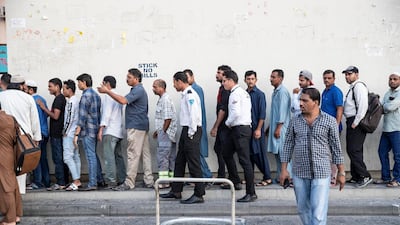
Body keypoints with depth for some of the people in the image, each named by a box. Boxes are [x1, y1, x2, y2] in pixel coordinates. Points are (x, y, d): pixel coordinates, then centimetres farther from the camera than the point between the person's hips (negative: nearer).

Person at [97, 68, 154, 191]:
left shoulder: (138, 90, -13)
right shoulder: (139, 90, 20)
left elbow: (123, 100, -24)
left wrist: (107, 91, -20)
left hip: (136, 127, -11)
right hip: (142, 126, 11)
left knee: (133, 154, -8)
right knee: (145, 153, 9)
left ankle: (129, 183, -6)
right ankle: (149, 181, 12)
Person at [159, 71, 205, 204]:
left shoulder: (190, 94, -14)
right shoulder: (185, 94, 17)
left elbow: (194, 114, -21)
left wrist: (191, 133, -17)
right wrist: (187, 133, 16)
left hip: (192, 131, -11)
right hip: (186, 130, 11)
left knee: (193, 163, -6)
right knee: (179, 162, 16)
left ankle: (199, 195, 0)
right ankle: (176, 191, 26)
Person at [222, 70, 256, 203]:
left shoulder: (235, 94, -14)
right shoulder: (244, 92, 16)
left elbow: (236, 113, -23)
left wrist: (228, 123, -5)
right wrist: (230, 123, 15)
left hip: (240, 129, -11)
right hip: (238, 129, 11)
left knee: (244, 160, -9)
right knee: (226, 153, 23)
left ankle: (251, 193, -6)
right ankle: (235, 181, 32)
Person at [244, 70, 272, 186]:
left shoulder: (259, 94, -6)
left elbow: (262, 114, -10)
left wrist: (258, 129, -15)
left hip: (256, 128, -5)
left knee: (259, 153, -3)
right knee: (248, 153, 10)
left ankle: (267, 178, 7)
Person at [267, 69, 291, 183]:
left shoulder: (282, 91, -13)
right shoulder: (275, 91, 16)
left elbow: (282, 111, -18)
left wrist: (278, 128, -20)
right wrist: (271, 127, 20)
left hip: (281, 127, -9)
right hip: (275, 126, 9)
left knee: (282, 152, -7)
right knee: (276, 152, 11)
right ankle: (279, 176, 17)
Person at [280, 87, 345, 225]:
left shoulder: (329, 121, -1)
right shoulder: (295, 121, 5)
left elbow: (336, 148, 2)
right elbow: (288, 145, 8)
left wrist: (341, 172, 2)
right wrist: (284, 169, 4)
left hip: (321, 173, -3)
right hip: (299, 173, 3)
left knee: (319, 211, -7)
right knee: (303, 209, 13)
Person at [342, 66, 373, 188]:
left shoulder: (359, 86, -11)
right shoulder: (353, 87, 20)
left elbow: (363, 106, -21)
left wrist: (355, 123, -20)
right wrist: (351, 123, 16)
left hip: (356, 123, -10)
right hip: (352, 122, 10)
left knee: (353, 150, -10)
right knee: (354, 150, 13)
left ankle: (365, 176, -5)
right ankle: (356, 177, 20)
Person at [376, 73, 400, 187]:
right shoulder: (387, 94, 17)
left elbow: (390, 107, -18)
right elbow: (382, 109, 10)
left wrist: (384, 106, 2)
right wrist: (386, 106, -11)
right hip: (386, 129, 8)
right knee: (382, 152, 11)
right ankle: (385, 177, 21)